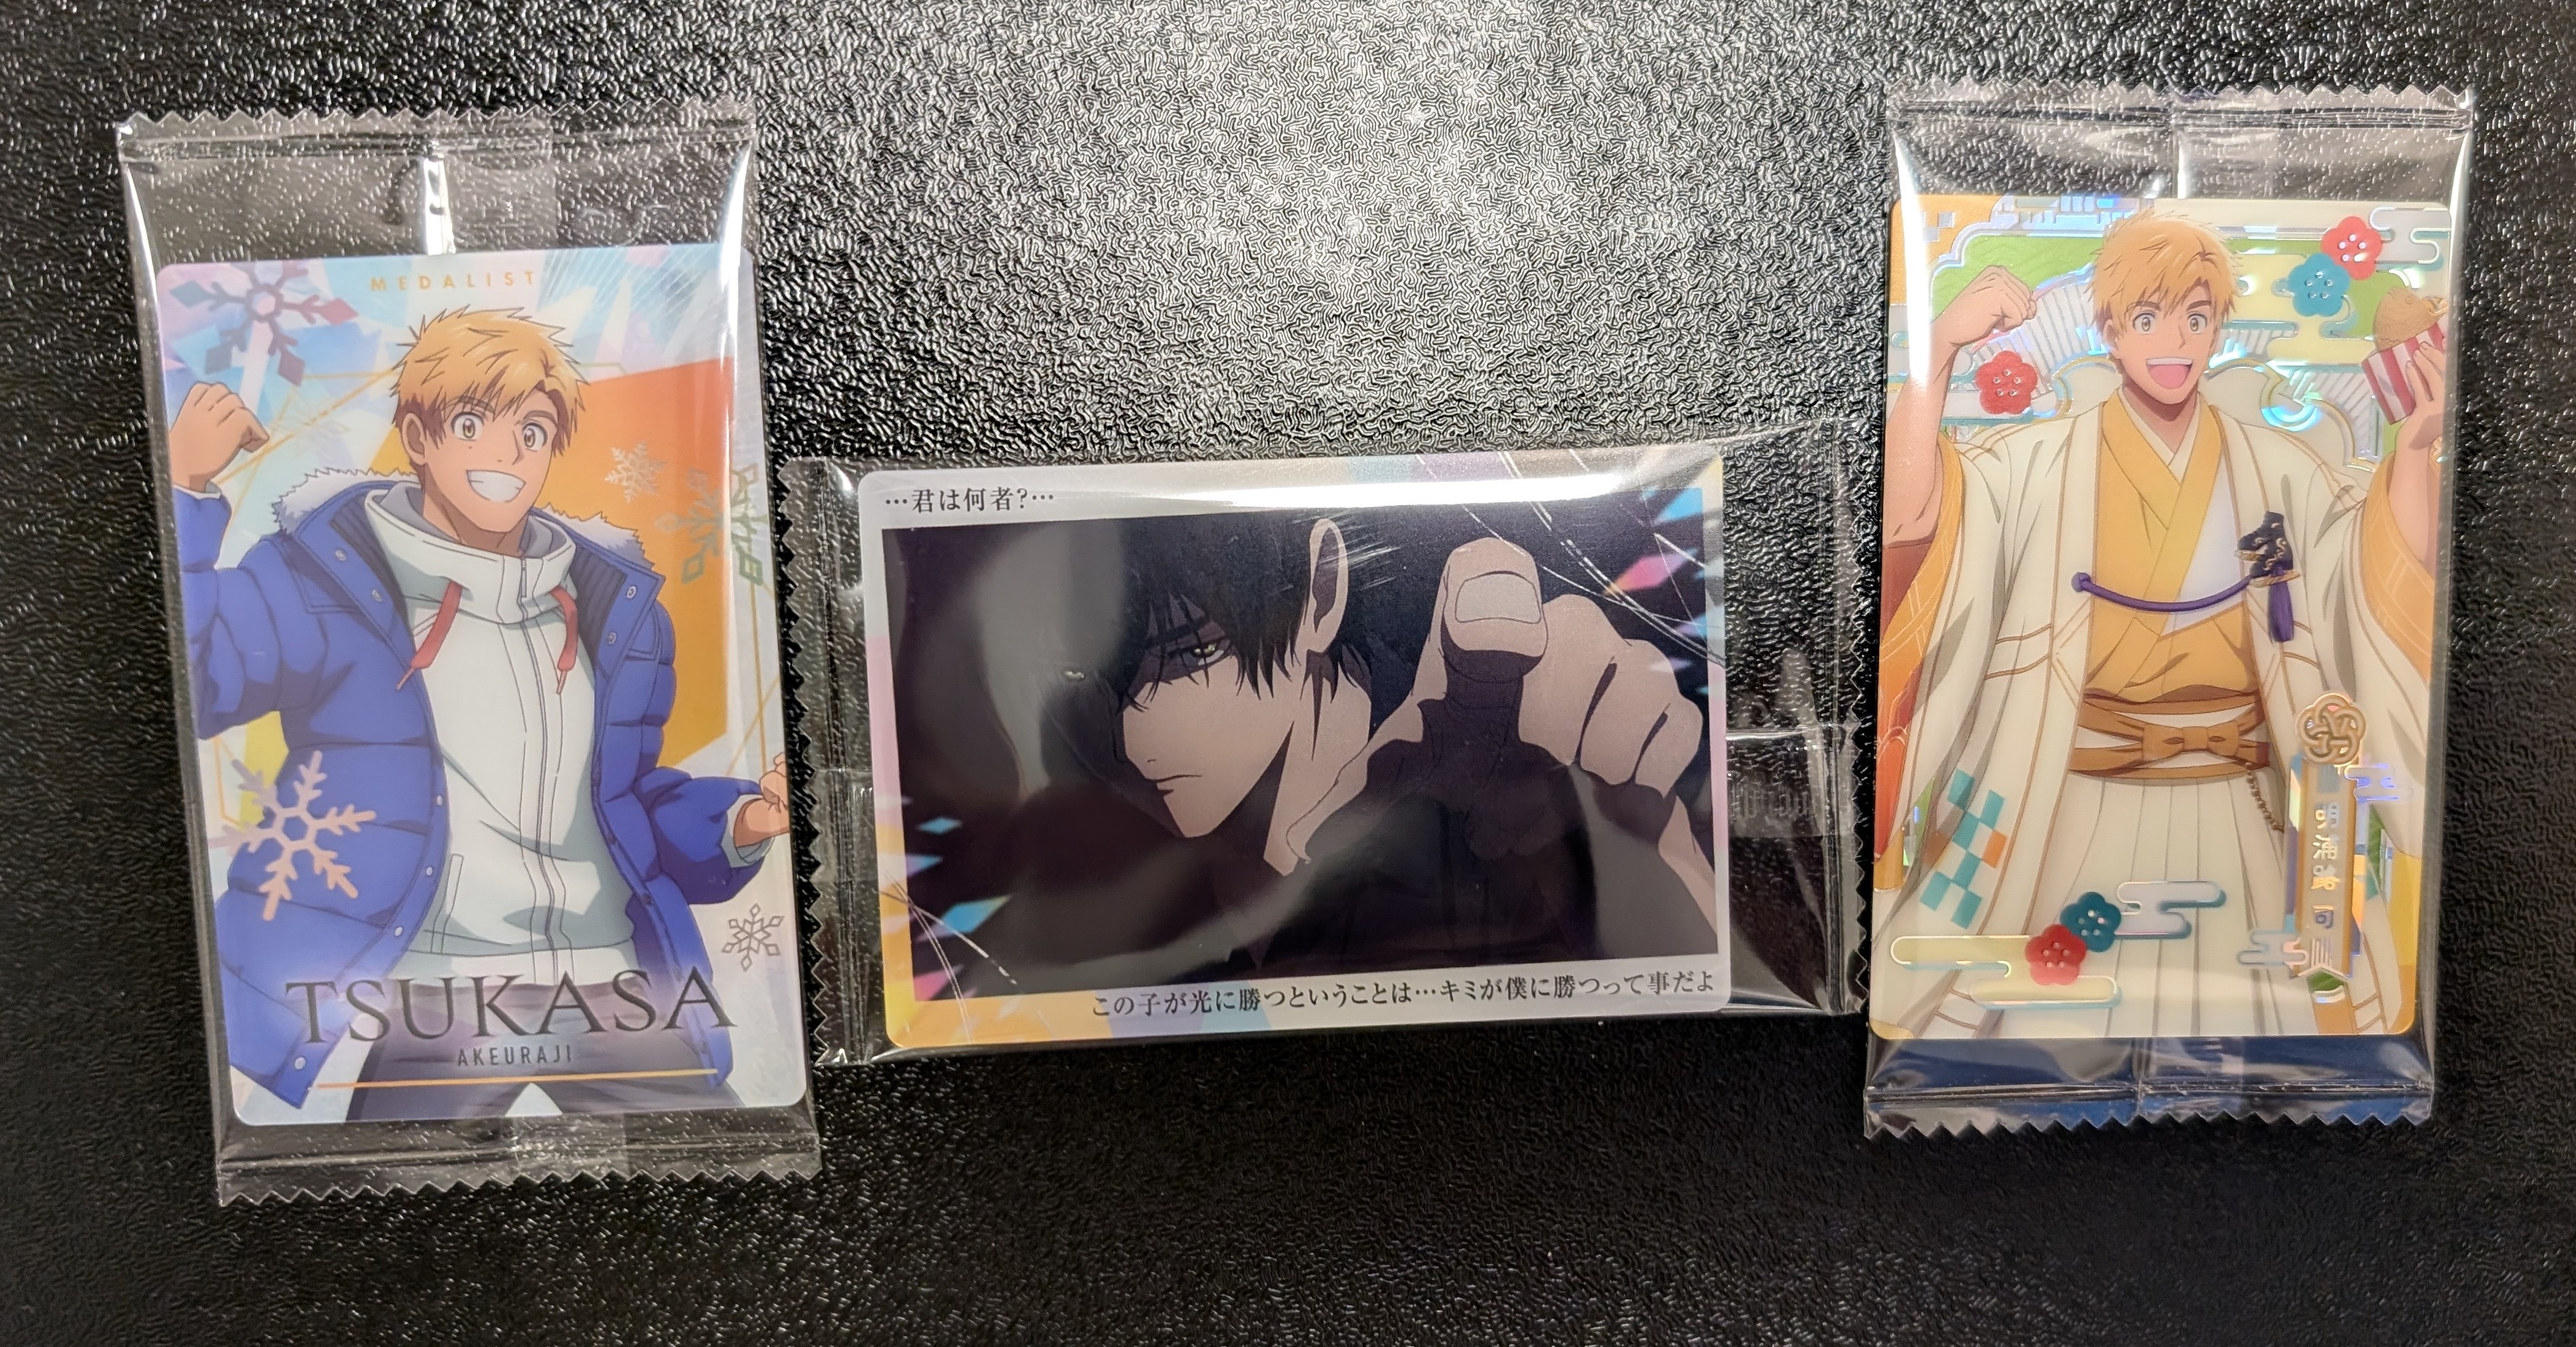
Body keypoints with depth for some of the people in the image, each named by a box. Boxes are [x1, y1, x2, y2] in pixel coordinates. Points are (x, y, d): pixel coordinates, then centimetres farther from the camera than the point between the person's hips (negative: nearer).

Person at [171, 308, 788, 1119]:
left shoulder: (611, 596, 11)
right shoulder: (328, 569, 0)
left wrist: (738, 823, 1)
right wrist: (182, 490, -17)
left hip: (616, 983, 4)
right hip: (440, 1001, -4)